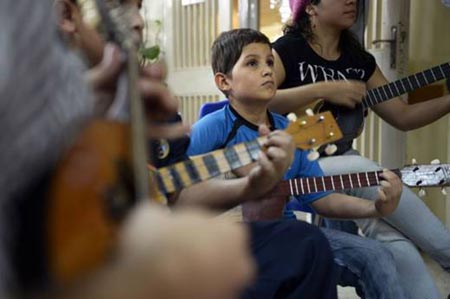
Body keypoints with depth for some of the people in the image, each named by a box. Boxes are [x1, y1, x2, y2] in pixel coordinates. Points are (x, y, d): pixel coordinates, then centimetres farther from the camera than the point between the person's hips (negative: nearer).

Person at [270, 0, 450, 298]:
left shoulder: (359, 59, 12)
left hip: (342, 163, 6)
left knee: (396, 244, -20)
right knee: (364, 169, -33)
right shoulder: (286, 50, -6)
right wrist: (323, 89, -23)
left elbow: (403, 116, 12)